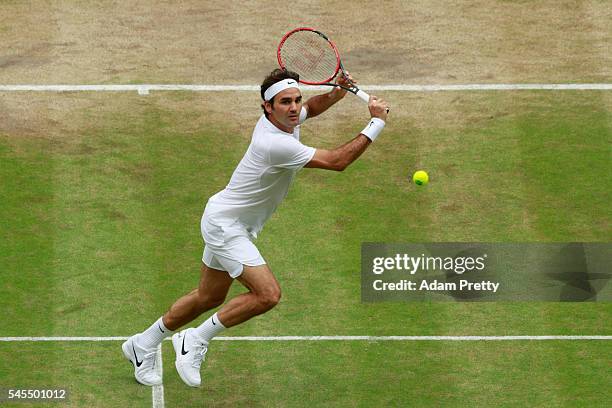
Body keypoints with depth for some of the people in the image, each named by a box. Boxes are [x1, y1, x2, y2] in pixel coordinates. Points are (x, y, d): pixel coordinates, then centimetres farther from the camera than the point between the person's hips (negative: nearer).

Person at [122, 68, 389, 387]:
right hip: (224, 225, -10)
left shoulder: (285, 119, -4)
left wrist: (338, 90, 0)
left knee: (209, 297, 21)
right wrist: (376, 124, -23)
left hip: (227, 222, 10)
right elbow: (337, 161, -29)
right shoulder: (276, 144, -32)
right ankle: (195, 341, -6)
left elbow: (311, 107, 21)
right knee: (267, 294, -20)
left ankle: (142, 345, 36)